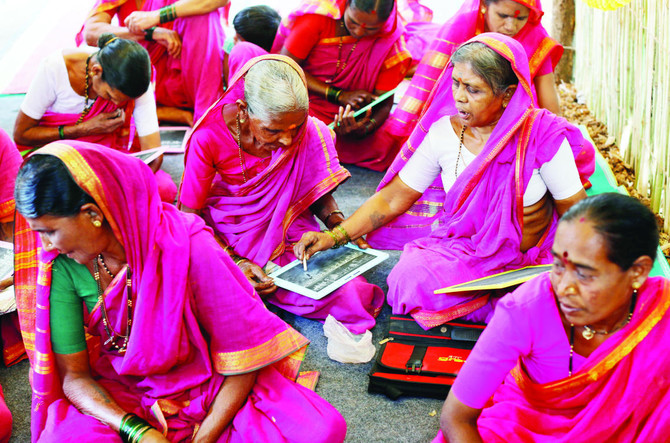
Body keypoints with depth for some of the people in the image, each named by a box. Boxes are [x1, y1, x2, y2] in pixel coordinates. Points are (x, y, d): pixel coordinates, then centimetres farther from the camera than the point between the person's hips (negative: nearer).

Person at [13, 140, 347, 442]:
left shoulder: (188, 248, -21)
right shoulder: (63, 267, -10)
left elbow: (244, 360, -15)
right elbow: (73, 374, -6)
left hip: (206, 386, -1)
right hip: (116, 401, 1)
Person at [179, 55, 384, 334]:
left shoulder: (309, 134, -15)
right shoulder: (209, 137, -21)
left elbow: (318, 189, 4)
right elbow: (190, 216, -14)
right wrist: (234, 262, -26)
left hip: (285, 229, 2)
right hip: (224, 235, -1)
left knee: (346, 293, -22)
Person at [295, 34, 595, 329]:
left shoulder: (543, 135, -13)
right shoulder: (443, 134, -5)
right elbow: (393, 200, -1)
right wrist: (331, 237, -10)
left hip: (533, 261, -2)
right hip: (460, 249, 2)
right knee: (411, 279, -28)